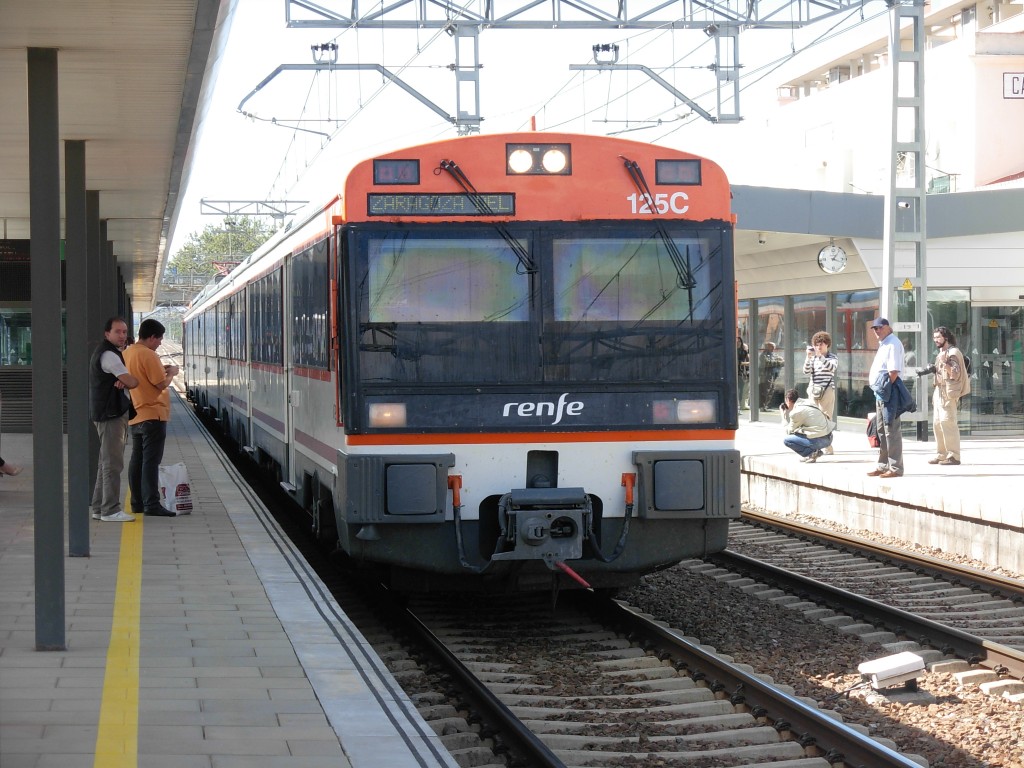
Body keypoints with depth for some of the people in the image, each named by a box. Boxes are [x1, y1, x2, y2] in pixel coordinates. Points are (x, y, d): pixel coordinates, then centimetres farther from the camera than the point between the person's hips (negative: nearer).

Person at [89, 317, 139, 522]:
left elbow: (125, 380, 19)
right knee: (112, 463, -9)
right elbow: (132, 382, -20)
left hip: (114, 412, 11)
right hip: (110, 414, -11)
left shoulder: (113, 352, 18)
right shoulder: (108, 355, -16)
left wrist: (123, 381, -5)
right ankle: (110, 510, -8)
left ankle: (98, 508, 20)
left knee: (106, 462, 15)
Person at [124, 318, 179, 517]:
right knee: (151, 460, -9)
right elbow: (162, 383, -16)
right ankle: (151, 504, -12)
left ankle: (137, 502, 16)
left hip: (135, 416, 9)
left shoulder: (127, 353, 11)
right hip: (152, 415, -9)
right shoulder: (148, 355, -16)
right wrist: (171, 373, 1)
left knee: (137, 459, 12)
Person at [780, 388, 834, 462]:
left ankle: (811, 453, -7)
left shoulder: (796, 412, -12)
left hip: (819, 441, -9)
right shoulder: (808, 402, 12)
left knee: (786, 440, -6)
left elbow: (789, 431, -1)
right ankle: (816, 451, 16)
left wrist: (783, 416, 10)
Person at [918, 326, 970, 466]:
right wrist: (932, 369, 12)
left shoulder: (953, 353, -8)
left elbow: (955, 374, -15)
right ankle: (941, 454, 15)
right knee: (937, 423, 10)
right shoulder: (941, 353, 21)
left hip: (948, 392, -10)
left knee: (947, 423, -14)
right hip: (938, 391, 10)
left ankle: (953, 456, -15)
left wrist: (944, 363, -27)